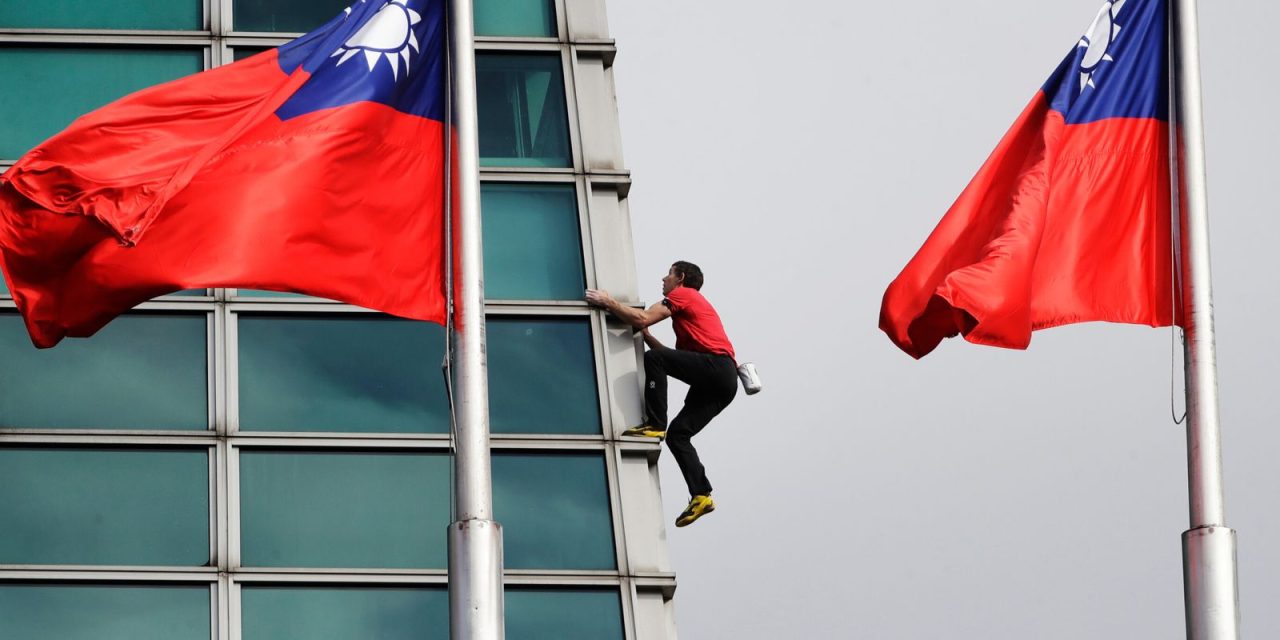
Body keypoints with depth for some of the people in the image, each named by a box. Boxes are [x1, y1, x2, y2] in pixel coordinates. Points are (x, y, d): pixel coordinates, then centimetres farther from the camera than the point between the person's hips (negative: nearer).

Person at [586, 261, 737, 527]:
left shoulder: (683, 294, 4)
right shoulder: (693, 305, 33)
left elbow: (642, 318, -8)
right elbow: (676, 358, 28)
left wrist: (608, 302, 2)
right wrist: (647, 337, 22)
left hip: (717, 365, -9)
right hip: (722, 381, 9)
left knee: (653, 359, -17)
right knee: (677, 435, 4)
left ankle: (655, 424, -18)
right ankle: (701, 496, -5)